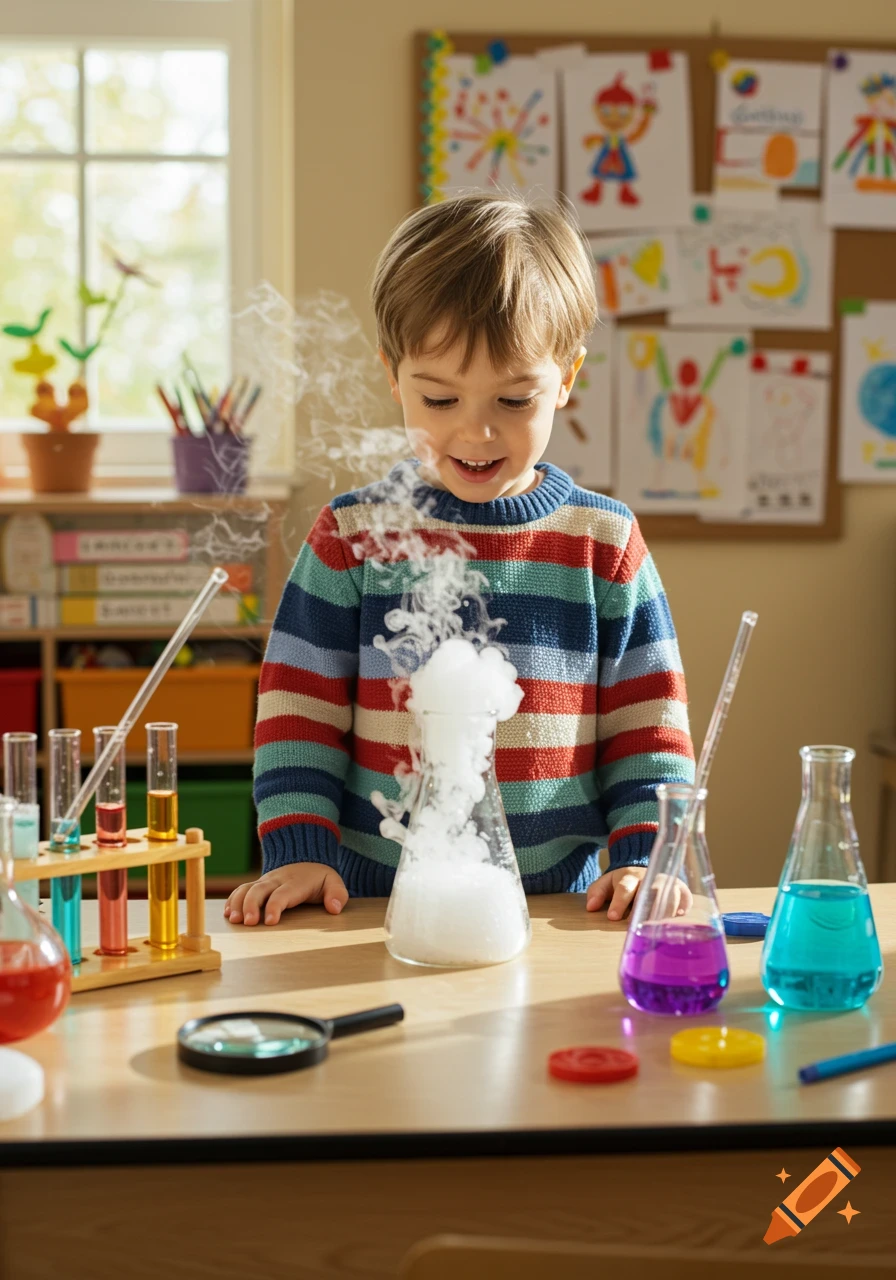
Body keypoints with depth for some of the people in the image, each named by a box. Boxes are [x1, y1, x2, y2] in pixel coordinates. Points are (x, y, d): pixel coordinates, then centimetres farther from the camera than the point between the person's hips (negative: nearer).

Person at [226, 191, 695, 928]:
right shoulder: (352, 536, 3)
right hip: (376, 909, -1)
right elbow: (299, 711, 5)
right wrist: (299, 849, -6)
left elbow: (647, 726, 9)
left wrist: (645, 856, -3)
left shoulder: (607, 543, 6)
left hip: (559, 909, 1)